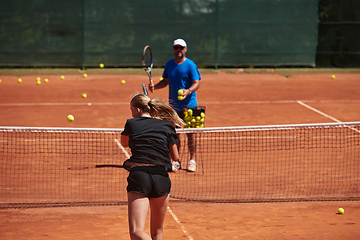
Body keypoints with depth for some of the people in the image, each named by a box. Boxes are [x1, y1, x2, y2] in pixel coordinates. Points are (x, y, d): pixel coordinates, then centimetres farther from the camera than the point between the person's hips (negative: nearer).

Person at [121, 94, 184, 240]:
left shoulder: (131, 124, 9)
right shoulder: (167, 126, 11)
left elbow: (124, 143, 31)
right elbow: (175, 157, 18)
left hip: (138, 175, -3)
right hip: (162, 178, 3)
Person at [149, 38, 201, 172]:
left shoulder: (190, 65, -8)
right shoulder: (169, 65, 9)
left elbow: (196, 83, -12)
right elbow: (166, 81, 19)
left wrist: (188, 91, -32)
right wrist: (155, 86, 0)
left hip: (189, 105, -5)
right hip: (173, 105, 5)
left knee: (190, 132, -2)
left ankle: (192, 160, 7)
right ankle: (176, 161, 14)